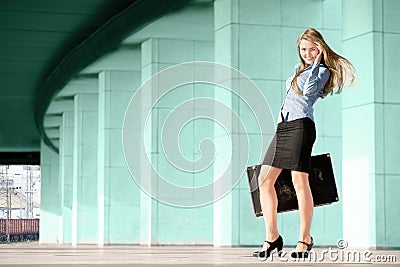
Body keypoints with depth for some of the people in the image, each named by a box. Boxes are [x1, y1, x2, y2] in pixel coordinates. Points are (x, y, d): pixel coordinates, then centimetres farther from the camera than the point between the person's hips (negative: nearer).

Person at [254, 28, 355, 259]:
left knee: (300, 182, -10)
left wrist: (314, 64, -4)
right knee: (265, 180, -2)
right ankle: (272, 237, 2)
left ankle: (305, 238, -1)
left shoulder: (323, 70, 4)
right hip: (282, 127, 8)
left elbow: (309, 90, -14)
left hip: (301, 125, -8)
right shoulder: (299, 69, 27)